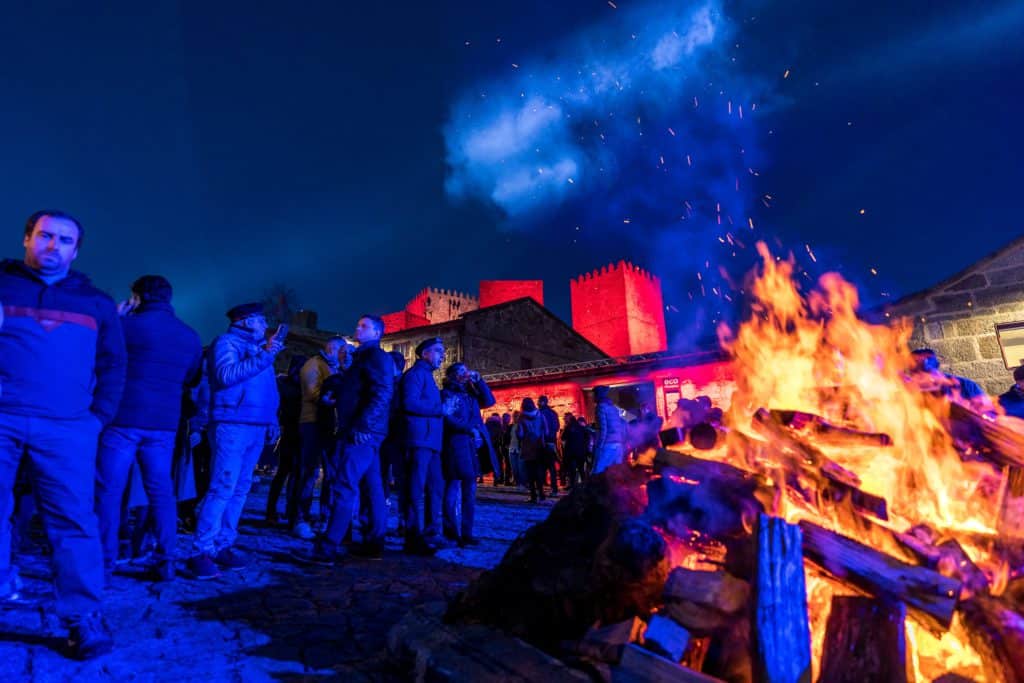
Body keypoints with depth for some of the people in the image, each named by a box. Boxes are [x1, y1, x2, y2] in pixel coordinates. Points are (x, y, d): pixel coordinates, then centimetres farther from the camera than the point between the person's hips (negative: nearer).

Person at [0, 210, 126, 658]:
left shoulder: (97, 303, 14)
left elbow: (113, 366, 16)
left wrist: (100, 415, 3)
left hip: (67, 428, 0)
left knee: (73, 519, -1)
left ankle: (83, 616, 4)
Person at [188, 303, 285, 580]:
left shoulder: (258, 347, 21)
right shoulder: (226, 342, -1)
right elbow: (226, 375, -19)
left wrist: (272, 420, 12)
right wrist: (264, 355, -19)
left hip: (256, 428, 7)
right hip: (232, 426, -7)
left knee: (239, 490, 8)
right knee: (222, 488, -10)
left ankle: (221, 546, 16)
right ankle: (201, 551, -3)